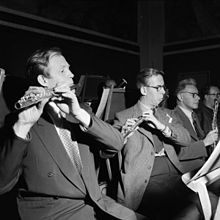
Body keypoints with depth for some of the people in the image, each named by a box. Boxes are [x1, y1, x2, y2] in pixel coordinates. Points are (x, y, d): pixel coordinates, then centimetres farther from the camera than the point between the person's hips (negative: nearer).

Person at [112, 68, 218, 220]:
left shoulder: (167, 114, 19)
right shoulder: (123, 117, 3)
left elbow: (186, 139, 4)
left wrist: (162, 127, -13)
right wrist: (121, 136, -22)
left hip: (173, 173, 6)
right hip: (144, 180, -5)